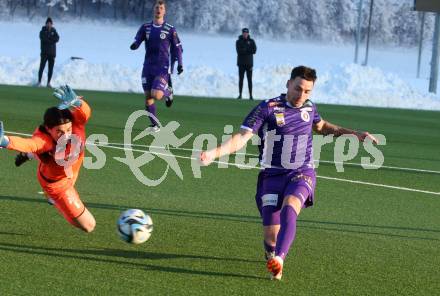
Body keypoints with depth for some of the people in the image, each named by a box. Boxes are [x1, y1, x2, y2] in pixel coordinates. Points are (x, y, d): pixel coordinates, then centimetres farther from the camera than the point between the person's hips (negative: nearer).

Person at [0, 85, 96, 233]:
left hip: (72, 171, 5)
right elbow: (29, 144, -68)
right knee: (88, 225, 2)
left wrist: (76, 103, -80)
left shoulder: (75, 123, -34)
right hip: (56, 182, -5)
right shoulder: (43, 139, -46)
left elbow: (85, 113, -56)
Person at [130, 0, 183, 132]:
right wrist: (134, 45, -23)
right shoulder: (146, 27, 6)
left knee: (156, 95, -19)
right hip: (148, 66, 3)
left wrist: (179, 64, -2)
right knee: (148, 97, 1)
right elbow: (137, 41, 0)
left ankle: (168, 91, 17)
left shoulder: (170, 29, -1)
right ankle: (155, 125, 14)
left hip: (163, 68, -3)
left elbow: (177, 47, 4)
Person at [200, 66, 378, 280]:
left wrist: (355, 134, 28)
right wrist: (215, 152, -31)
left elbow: (321, 126, 30)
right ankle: (272, 252, 33)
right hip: (273, 175, -2)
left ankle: (279, 258, -45)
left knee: (289, 206, -33)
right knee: (271, 236, -5)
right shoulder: (267, 109, -10)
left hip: (302, 174, 2)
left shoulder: (309, 107, 6)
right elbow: (242, 137, -15)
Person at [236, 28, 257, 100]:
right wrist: (248, 50, -15)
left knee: (249, 80, -1)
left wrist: (244, 50, -13)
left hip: (249, 63, 0)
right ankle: (240, 94, 5)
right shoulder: (238, 42, 4)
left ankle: (251, 95, -1)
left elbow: (254, 51, -6)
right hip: (241, 63, 0)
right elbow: (239, 51, -11)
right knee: (241, 79, 1)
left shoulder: (251, 41, 7)